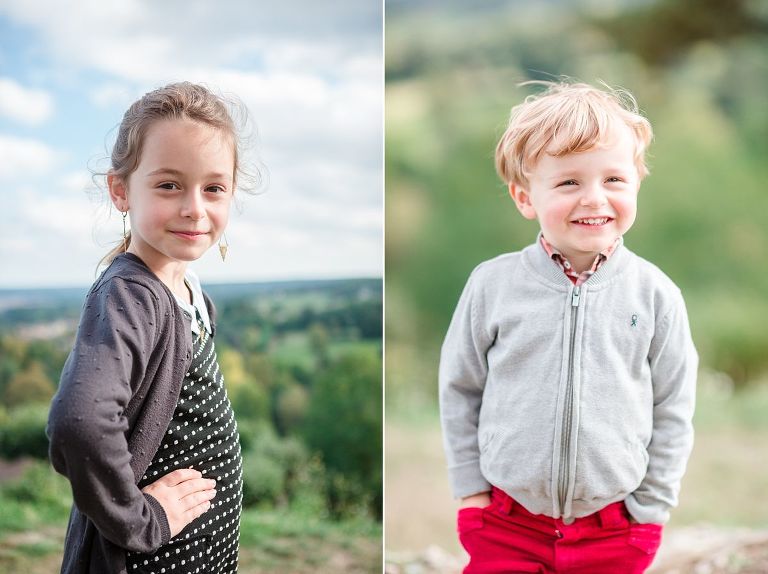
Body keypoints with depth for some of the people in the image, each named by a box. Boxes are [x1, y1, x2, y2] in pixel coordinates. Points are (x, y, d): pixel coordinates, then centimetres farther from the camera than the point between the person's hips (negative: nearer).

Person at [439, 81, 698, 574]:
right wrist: (470, 486, 2)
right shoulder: (492, 284, -7)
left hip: (615, 529, 0)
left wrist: (650, 507, 1)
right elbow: (459, 389, 3)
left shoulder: (656, 294, -6)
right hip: (504, 522, 0)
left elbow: (673, 411, 1)